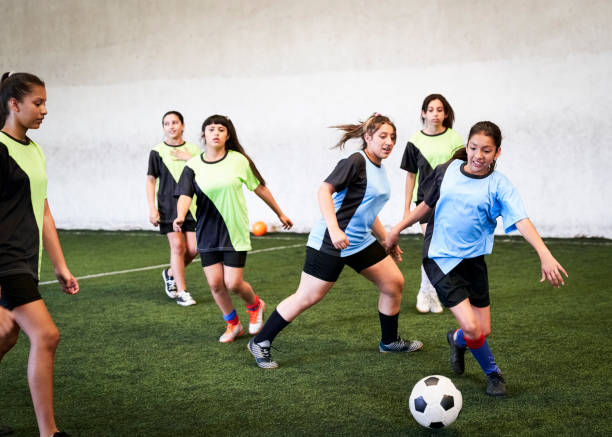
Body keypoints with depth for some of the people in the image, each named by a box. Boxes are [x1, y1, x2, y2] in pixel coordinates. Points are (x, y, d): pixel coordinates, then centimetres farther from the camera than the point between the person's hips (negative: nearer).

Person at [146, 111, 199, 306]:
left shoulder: (193, 150, 8)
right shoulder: (157, 151, 3)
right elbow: (151, 180, 4)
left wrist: (190, 158, -11)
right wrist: (152, 208, -4)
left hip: (191, 205, 3)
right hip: (168, 206, -2)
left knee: (193, 248, -2)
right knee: (177, 246, -9)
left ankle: (170, 273, 27)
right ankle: (182, 292, 1)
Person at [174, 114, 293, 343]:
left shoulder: (239, 160, -4)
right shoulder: (193, 166, -2)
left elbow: (260, 188, 6)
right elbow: (185, 195, -14)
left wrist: (280, 214, 14)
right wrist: (180, 216, -35)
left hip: (235, 232, -2)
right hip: (207, 233, 2)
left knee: (233, 283, -6)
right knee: (215, 283, 1)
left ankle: (255, 305, 28)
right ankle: (232, 324, 25)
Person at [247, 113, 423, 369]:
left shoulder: (379, 169, 13)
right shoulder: (356, 162, -15)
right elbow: (324, 190, -24)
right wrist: (334, 229, -34)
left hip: (361, 242, 9)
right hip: (330, 243, -9)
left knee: (394, 283, 9)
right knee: (307, 297, -5)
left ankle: (389, 341, 28)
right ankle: (260, 343, 8)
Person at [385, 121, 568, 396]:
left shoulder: (498, 185, -7)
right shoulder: (448, 170, -2)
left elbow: (521, 221, -20)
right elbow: (428, 203, 15)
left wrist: (545, 255, -34)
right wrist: (398, 228, 22)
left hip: (473, 260, 1)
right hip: (440, 258, -1)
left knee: (484, 332, 5)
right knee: (472, 329, -13)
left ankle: (457, 340, 42)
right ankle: (493, 373, 17)